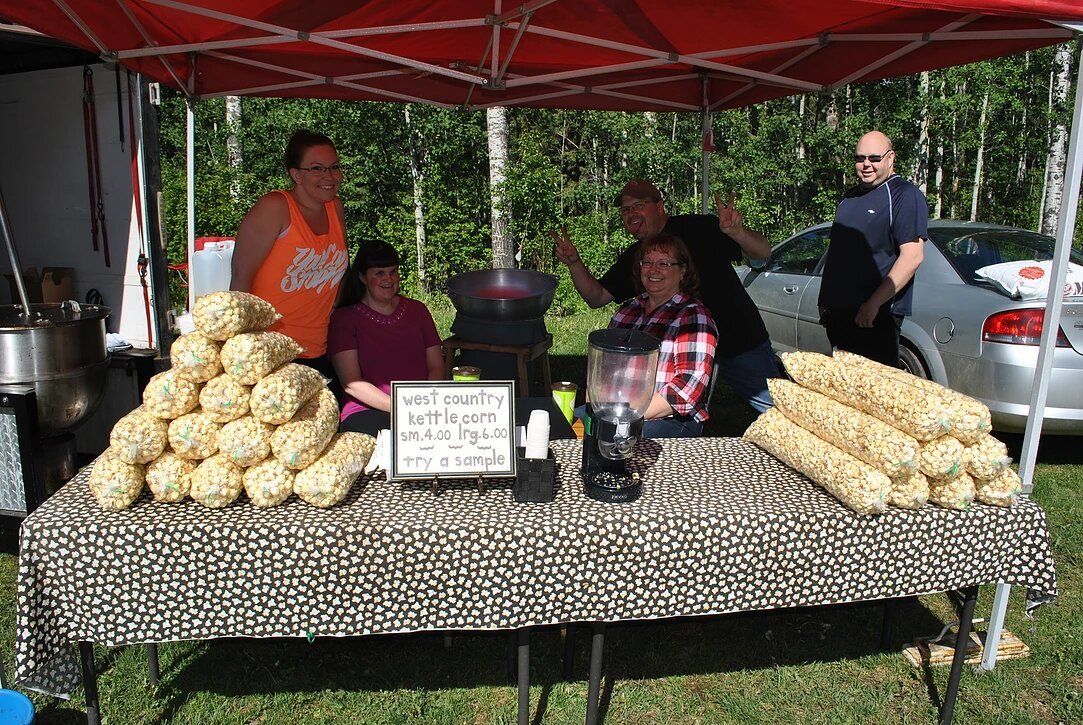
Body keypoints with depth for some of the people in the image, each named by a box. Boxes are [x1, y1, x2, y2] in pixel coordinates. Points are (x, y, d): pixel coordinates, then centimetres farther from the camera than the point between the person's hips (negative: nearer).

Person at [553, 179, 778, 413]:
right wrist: (574, 263, -13)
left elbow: (764, 252, -15)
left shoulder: (699, 228, -12)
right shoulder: (631, 258, 4)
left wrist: (737, 232, -38)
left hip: (740, 343, -4)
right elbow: (597, 297, 3)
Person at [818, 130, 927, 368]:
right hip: (838, 312, 8)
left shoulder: (905, 195, -7)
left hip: (877, 316, -7)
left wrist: (873, 303, -22)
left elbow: (912, 256, -17)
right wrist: (824, 299, 18)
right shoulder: (850, 197, 19)